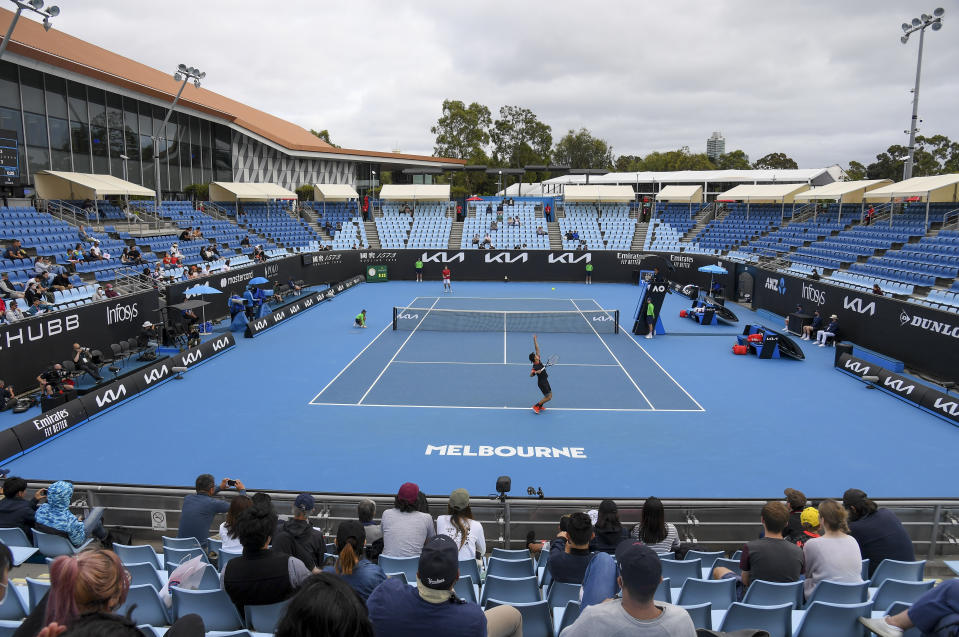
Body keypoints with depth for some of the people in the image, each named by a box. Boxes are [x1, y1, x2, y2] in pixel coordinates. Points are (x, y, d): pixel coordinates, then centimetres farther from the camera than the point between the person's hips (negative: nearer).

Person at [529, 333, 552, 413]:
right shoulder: (535, 367, -24)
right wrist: (535, 372, -55)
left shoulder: (538, 361, -2)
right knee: (548, 397, -6)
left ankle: (540, 406, 28)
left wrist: (535, 340, -4)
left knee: (550, 395, 17)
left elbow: (537, 349, 0)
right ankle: (536, 406, 3)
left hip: (545, 381, 9)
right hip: (542, 382, -9)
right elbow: (531, 375, -37)